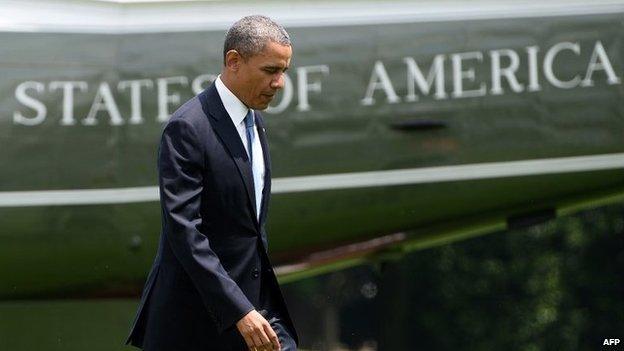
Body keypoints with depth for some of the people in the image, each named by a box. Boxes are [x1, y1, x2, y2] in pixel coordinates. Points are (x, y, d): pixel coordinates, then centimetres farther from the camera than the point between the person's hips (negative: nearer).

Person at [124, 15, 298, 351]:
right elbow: (183, 230, -23)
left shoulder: (253, 120, 11)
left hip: (254, 293, 8)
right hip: (199, 308, -8)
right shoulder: (187, 128, -17)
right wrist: (238, 310, -28)